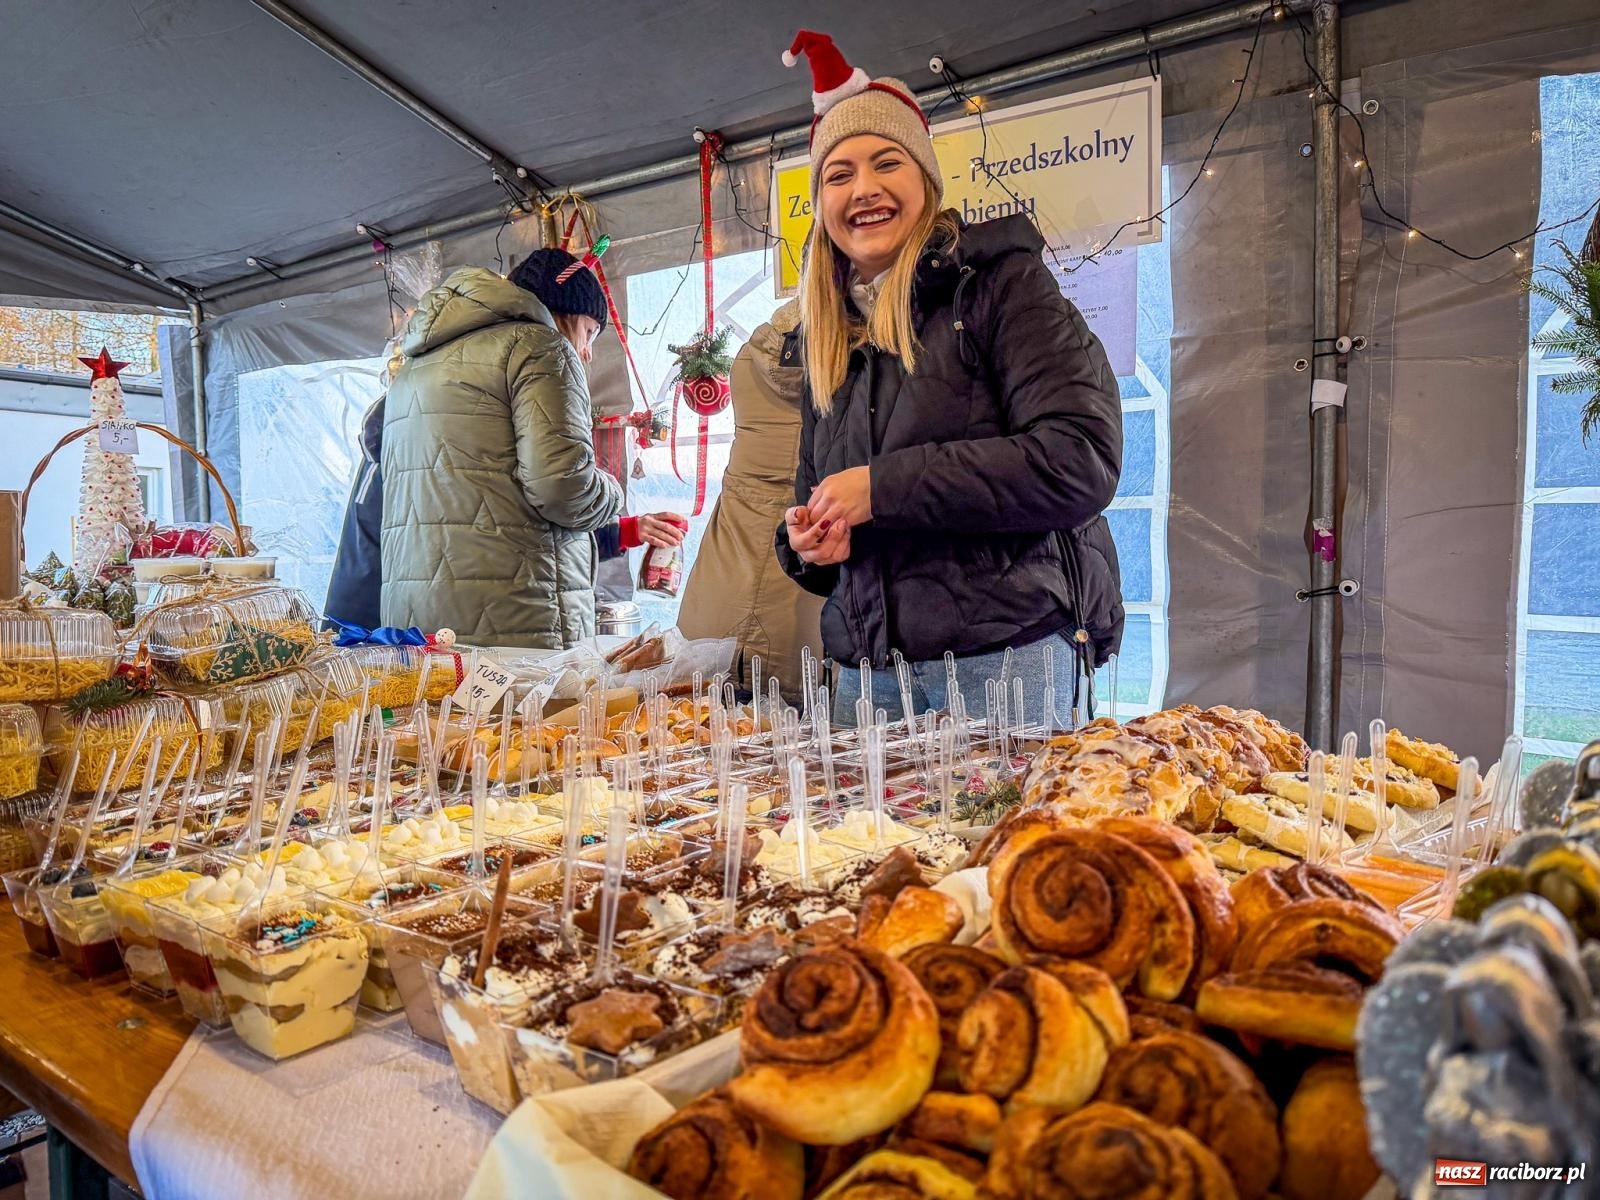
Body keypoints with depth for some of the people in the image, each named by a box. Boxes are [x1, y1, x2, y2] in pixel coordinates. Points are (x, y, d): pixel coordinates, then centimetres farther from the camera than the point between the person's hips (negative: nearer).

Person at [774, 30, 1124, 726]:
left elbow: (1083, 460, -16)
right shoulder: (827, 340, 16)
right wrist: (805, 540, -2)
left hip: (1006, 652, -5)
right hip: (869, 668, 5)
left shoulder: (998, 282, -3)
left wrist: (885, 486, -16)